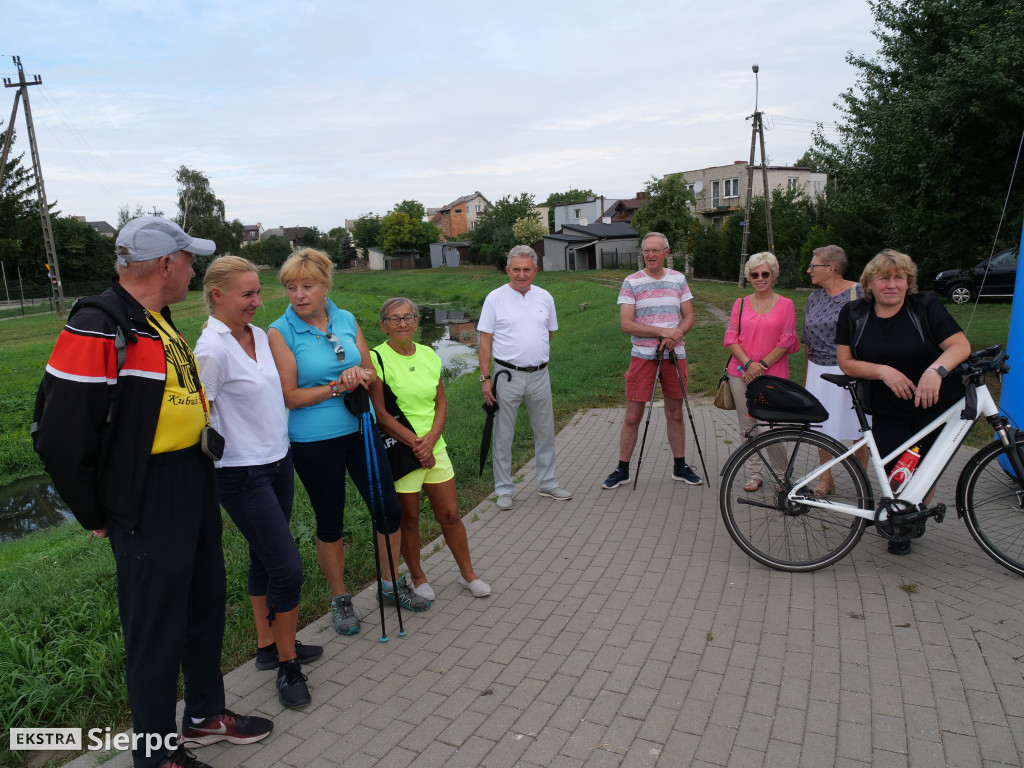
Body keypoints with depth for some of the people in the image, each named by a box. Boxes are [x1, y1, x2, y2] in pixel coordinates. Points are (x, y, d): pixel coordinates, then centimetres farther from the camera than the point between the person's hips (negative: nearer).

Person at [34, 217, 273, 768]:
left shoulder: (160, 322, 9)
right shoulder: (97, 330, -21)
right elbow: (63, 439, -21)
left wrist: (195, 469, 17)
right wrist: (96, 515, -9)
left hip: (195, 485, 9)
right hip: (148, 504, -9)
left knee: (206, 605, 21)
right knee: (157, 629, 6)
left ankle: (205, 713, 42)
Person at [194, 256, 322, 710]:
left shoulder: (260, 335, 6)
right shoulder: (211, 349, -19)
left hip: (278, 461, 8)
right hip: (242, 475, -8)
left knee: (265, 558, 18)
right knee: (287, 567, -6)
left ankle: (269, 645, 34)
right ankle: (287, 664, 14)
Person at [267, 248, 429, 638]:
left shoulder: (347, 320, 3)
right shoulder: (281, 332, -9)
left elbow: (372, 374, 8)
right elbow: (291, 396, -12)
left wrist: (360, 374, -14)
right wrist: (338, 387, -18)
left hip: (360, 429, 4)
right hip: (314, 442, -4)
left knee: (388, 508, 8)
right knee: (330, 521, 10)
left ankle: (392, 584, 32)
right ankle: (340, 599, 31)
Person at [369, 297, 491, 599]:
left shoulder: (429, 355, 6)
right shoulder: (377, 358, -11)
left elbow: (441, 402, 8)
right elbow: (380, 413, -15)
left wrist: (431, 438, -8)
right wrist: (415, 443, -16)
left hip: (434, 447, 5)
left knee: (450, 514, 12)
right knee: (409, 518, 10)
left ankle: (468, 574, 28)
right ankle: (417, 577, 31)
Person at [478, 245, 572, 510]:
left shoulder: (544, 297, 6)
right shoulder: (495, 298, -5)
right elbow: (485, 341, -5)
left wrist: (537, 356, 8)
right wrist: (485, 378, -9)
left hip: (539, 376, 4)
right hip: (507, 376, -3)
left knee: (545, 433, 13)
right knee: (503, 436, 4)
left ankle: (547, 483, 29)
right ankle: (504, 490, 16)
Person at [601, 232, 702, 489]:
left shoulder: (678, 279, 8)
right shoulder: (631, 282, -2)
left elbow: (689, 318, 9)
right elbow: (626, 324, -10)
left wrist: (675, 335, -12)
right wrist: (662, 331, -18)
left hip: (674, 355, 3)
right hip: (642, 356, -3)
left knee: (675, 414, 11)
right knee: (632, 416, 0)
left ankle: (680, 467, 24)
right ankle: (622, 470, 11)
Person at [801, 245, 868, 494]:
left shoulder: (858, 292, -8)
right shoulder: (814, 298, 9)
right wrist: (807, 377, 15)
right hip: (819, 372, 5)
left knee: (857, 431, 5)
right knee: (822, 429, 10)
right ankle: (826, 479, 25)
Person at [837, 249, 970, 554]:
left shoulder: (927, 307, -7)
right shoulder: (853, 314, -2)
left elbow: (961, 345, -16)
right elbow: (846, 362, -5)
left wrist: (936, 369, -35)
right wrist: (883, 371, -22)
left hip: (936, 405, 0)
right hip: (887, 412, 1)